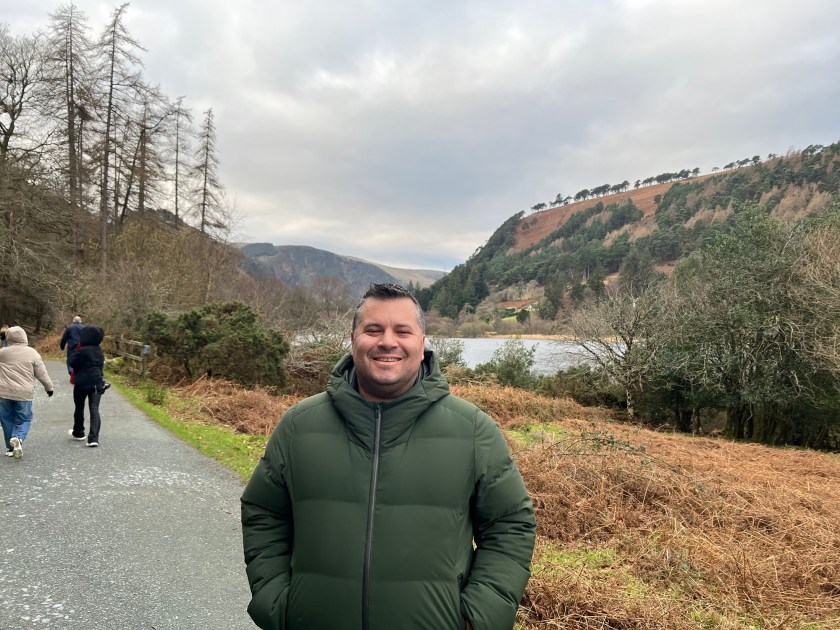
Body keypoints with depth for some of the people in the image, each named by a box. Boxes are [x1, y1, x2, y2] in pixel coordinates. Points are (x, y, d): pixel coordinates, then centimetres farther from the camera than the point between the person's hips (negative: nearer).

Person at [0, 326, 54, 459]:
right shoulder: (32, 353, -2)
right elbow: (42, 374, 1)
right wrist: (49, 387, 13)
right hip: (24, 393, -1)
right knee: (24, 420, 9)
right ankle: (18, 438, -18)